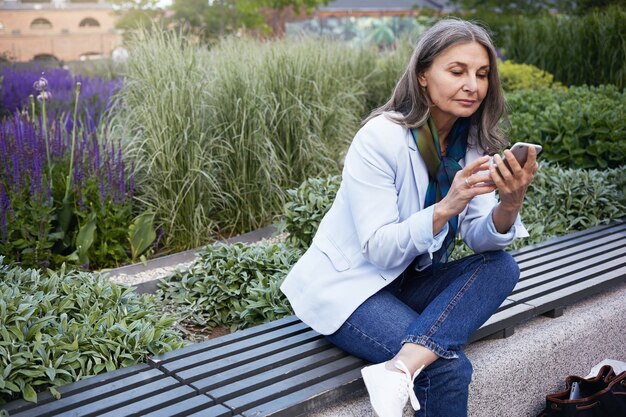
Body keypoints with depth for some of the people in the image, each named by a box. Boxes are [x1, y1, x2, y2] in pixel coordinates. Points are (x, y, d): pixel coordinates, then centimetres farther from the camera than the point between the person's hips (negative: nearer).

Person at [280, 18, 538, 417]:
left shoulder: (472, 143, -1)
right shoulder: (381, 138, -20)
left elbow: (480, 240, -6)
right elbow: (379, 250, -22)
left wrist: (510, 203, -26)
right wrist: (448, 206, -35)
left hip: (409, 280, 7)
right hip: (347, 285, -7)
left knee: (501, 265, -18)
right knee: (449, 369, -25)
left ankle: (403, 367, -28)